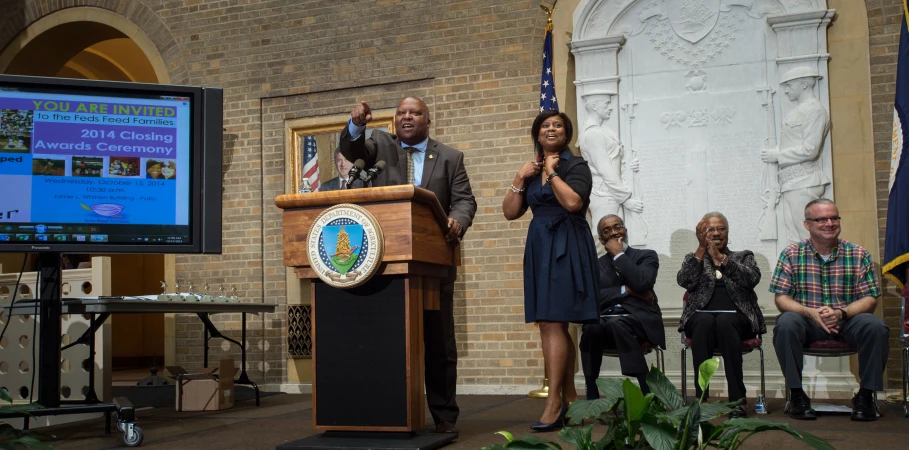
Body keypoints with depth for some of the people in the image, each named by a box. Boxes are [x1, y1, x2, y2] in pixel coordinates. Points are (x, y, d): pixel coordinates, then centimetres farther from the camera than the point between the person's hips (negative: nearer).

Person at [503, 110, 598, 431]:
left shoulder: (576, 165, -2)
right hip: (540, 246, 7)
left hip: (566, 247, -7)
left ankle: (554, 402, -13)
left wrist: (551, 171, -9)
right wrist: (520, 178, -1)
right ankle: (569, 397, 16)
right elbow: (510, 212, 9)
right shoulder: (531, 171, 15)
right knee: (550, 325, 7)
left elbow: (572, 202, -20)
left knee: (553, 322, -14)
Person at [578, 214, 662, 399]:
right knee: (590, 328, -33)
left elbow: (641, 283, -12)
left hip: (639, 320, -2)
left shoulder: (646, 256, 11)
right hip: (605, 322, 2)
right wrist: (626, 290, -9)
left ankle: (645, 393, -34)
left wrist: (619, 254, -3)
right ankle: (592, 396, -29)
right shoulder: (595, 265, 18)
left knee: (617, 323, -37)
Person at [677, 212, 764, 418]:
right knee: (705, 321, -36)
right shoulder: (693, 259, 20)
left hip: (735, 318, 0)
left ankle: (738, 399, -37)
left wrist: (721, 258, -14)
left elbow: (752, 279, -4)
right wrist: (701, 249, -10)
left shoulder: (744, 256, 20)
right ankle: (701, 398, -38)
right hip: (701, 317, 0)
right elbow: (684, 281, -2)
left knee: (724, 321, -36)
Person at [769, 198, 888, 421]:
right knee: (785, 324, -33)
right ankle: (797, 394, -20)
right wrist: (811, 313, -23)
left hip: (848, 320, 1)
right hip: (807, 321, -1)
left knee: (876, 327, -30)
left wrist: (841, 313, -22)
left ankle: (865, 395, -12)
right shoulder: (791, 255, 1)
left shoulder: (859, 255, 3)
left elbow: (870, 299, -2)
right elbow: (782, 299, -4)